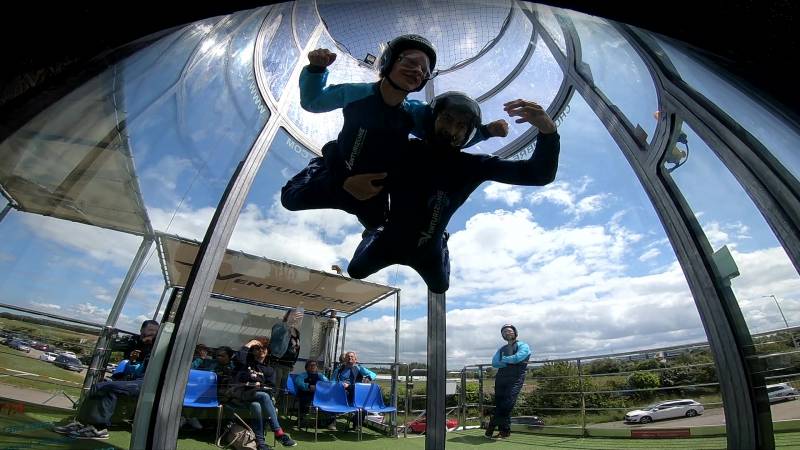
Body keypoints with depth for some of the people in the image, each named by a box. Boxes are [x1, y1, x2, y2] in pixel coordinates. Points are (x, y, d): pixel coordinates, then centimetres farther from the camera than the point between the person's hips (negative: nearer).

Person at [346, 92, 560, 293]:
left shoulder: (473, 166, -26)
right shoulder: (407, 151, -27)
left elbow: (539, 174, -31)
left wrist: (548, 131, -48)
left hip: (428, 250, 1)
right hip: (390, 241, -1)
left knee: (439, 287, 31)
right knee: (355, 271, 23)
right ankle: (374, 236, 50)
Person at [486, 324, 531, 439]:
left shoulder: (523, 346, 6)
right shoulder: (501, 349, 20)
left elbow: (517, 358, -13)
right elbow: (494, 363, 5)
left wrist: (503, 360, 1)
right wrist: (509, 362, -9)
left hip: (515, 379, -5)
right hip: (501, 378, 5)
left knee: (507, 404, -13)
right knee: (499, 405, 2)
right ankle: (504, 431, 12)